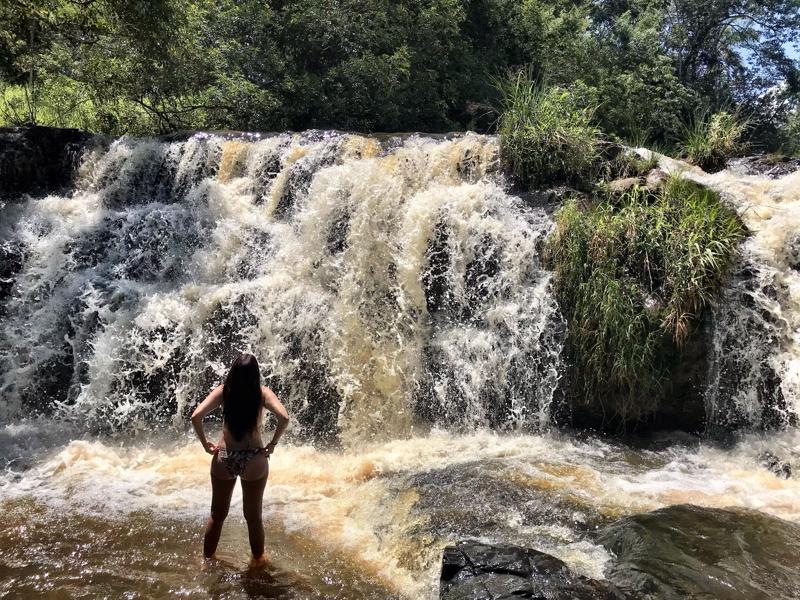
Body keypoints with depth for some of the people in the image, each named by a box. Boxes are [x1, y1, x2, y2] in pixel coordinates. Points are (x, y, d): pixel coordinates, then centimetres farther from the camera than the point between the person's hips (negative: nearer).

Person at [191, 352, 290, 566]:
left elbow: (196, 416, -16)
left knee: (217, 515, 22)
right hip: (254, 461, -1)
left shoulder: (222, 391, -7)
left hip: (223, 459, 2)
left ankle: (207, 559, 37)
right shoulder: (262, 393, -10)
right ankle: (258, 560, 34)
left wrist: (206, 444, -3)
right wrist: (272, 445, -10)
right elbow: (284, 418, -23)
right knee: (253, 516, 18)